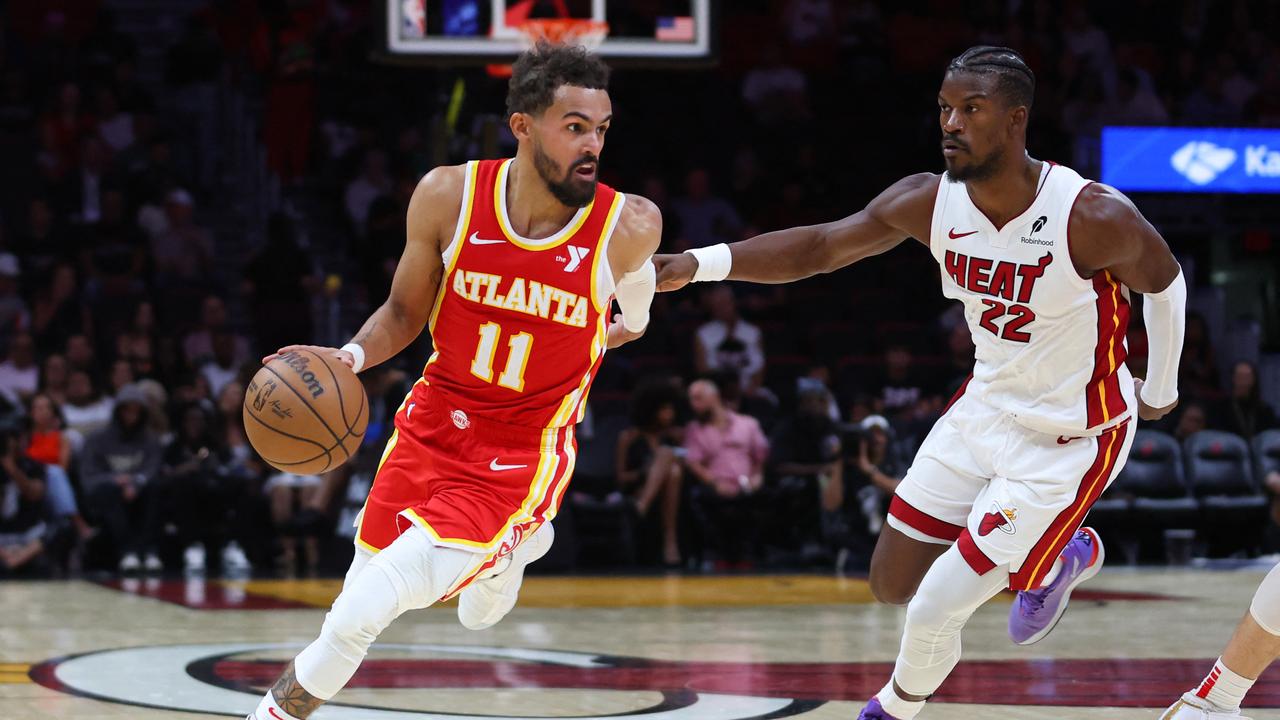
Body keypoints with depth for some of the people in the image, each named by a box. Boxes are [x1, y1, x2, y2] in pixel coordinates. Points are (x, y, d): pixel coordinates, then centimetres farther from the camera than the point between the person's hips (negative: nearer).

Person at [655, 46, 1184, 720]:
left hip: (1069, 441, -6)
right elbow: (822, 246, -5)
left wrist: (1162, 390, 8)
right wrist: (699, 263, -18)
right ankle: (1061, 556, 36)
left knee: (937, 607, -7)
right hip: (986, 407, 6)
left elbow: (1163, 280, -7)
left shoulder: (1094, 217, -27)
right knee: (893, 583, 13)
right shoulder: (929, 203, -14)